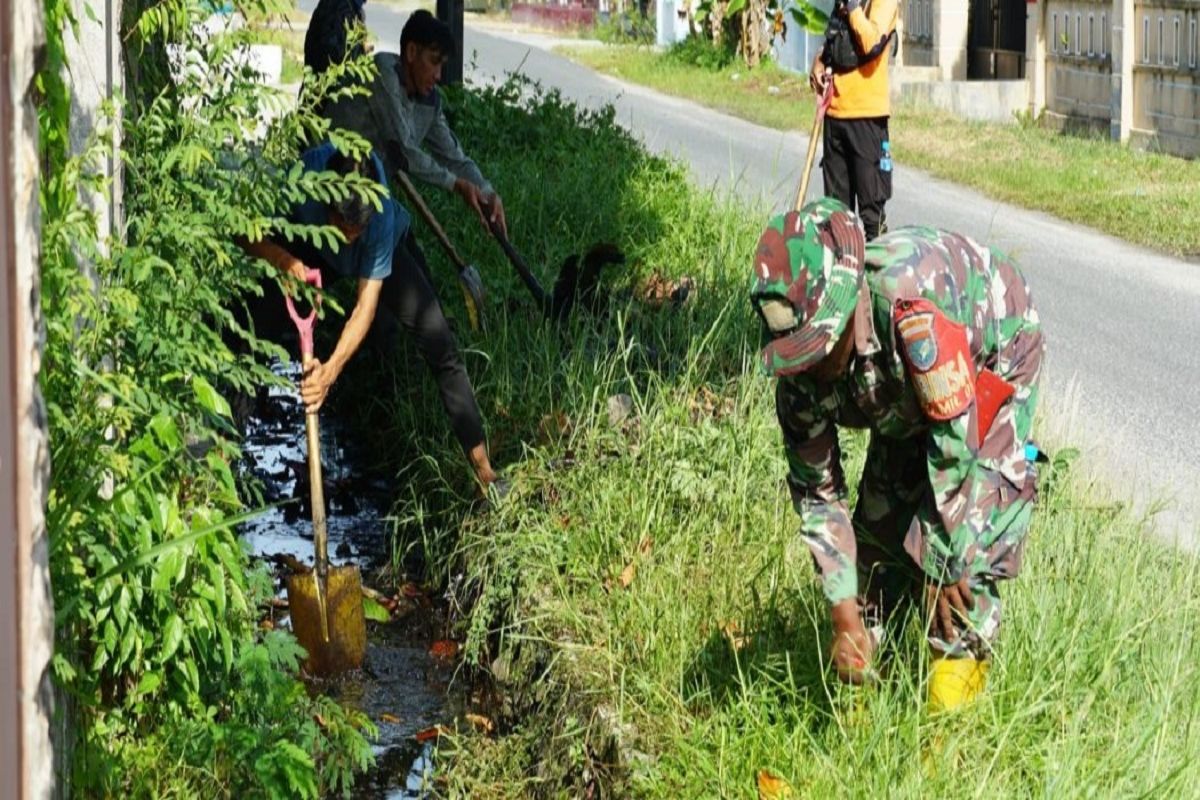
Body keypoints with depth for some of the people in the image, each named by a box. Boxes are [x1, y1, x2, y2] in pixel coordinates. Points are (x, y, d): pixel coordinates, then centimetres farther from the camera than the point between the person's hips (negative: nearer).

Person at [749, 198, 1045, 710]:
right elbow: (816, 491, -15)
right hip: (904, 386, 5)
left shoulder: (909, 303, -46)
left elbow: (954, 441, -38)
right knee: (881, 511, -1)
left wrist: (941, 568, -28)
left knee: (969, 512, -18)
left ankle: (963, 653, -7)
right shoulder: (801, 372, -25)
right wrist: (845, 616, -20)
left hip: (993, 356, -5)